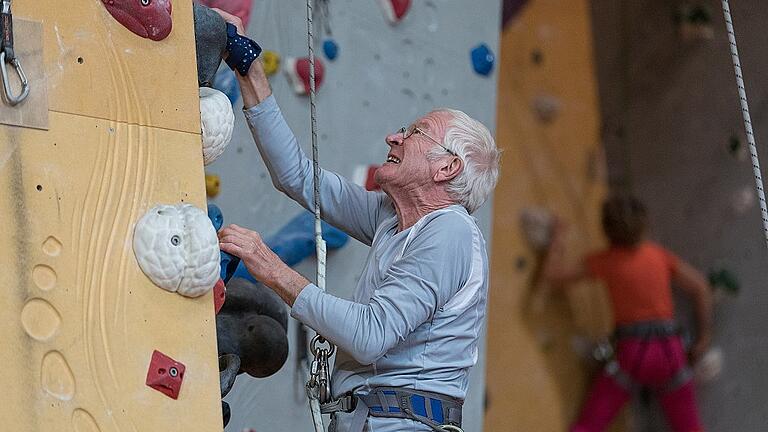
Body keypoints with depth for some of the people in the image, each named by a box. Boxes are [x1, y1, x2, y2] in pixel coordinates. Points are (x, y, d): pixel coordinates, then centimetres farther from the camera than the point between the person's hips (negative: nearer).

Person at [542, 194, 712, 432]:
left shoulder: (605, 261, -5)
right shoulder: (659, 254, 6)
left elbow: (553, 275, -7)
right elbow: (700, 288, 8)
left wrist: (558, 238, 7)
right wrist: (704, 338, 14)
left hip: (632, 352, -3)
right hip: (669, 350, 3)